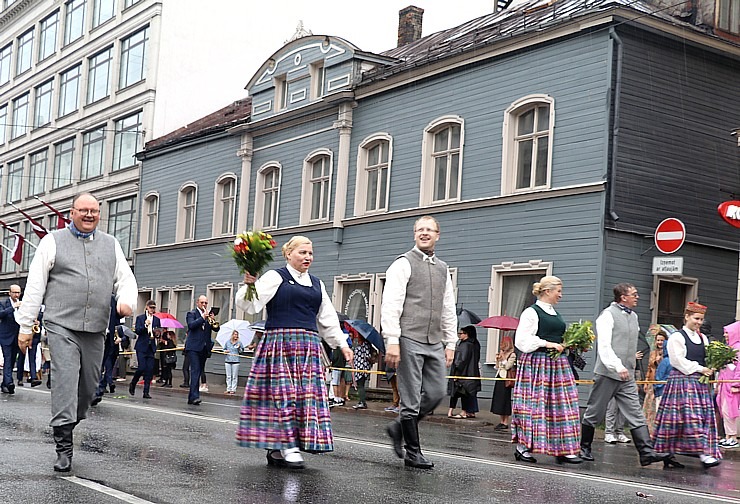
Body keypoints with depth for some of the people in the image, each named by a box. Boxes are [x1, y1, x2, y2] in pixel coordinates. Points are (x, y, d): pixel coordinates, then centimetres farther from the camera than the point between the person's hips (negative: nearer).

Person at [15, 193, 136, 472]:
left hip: (96, 329, 4)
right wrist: (25, 326, -1)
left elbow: (125, 278, 14)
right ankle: (64, 448, -11)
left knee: (88, 386, 4)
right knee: (65, 381, -13)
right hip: (62, 325, -4)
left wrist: (126, 300, -9)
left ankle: (66, 427, 25)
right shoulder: (53, 241, 6)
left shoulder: (111, 244, 16)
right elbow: (35, 286, 4)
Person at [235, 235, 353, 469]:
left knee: (307, 395, 0)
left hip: (309, 347, 6)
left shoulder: (317, 284, 21)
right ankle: (289, 447, -7)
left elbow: (328, 319, 24)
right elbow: (250, 304, -7)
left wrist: (342, 344, 18)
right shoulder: (275, 277, 3)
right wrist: (249, 284, -25)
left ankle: (276, 450, 6)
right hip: (280, 343, -6)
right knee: (283, 393, -10)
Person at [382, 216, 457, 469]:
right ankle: (413, 452, 8)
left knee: (436, 394, 5)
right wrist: (392, 341, -17)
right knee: (411, 399, -2)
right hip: (409, 341, -6)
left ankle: (399, 427, 25)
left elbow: (449, 310, 20)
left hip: (435, 343, 7)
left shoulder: (443, 269, 18)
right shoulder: (403, 264, -3)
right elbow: (391, 305, -10)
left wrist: (450, 343, 13)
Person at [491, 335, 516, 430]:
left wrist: (503, 358, -13)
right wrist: (497, 359, 4)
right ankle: (502, 422, 13)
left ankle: (506, 423, -3)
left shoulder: (512, 354, -7)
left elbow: (507, 366, -16)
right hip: (499, 378, 8)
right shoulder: (502, 354, 16)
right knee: (498, 400, 7)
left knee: (504, 400, -7)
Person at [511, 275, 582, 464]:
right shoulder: (531, 313, -8)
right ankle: (522, 447, 5)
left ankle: (563, 449, 6)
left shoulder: (555, 314, 18)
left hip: (558, 364, 8)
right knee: (533, 405, -5)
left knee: (562, 406, 3)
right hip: (536, 363, -8)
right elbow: (522, 340, -14)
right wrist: (547, 344, -18)